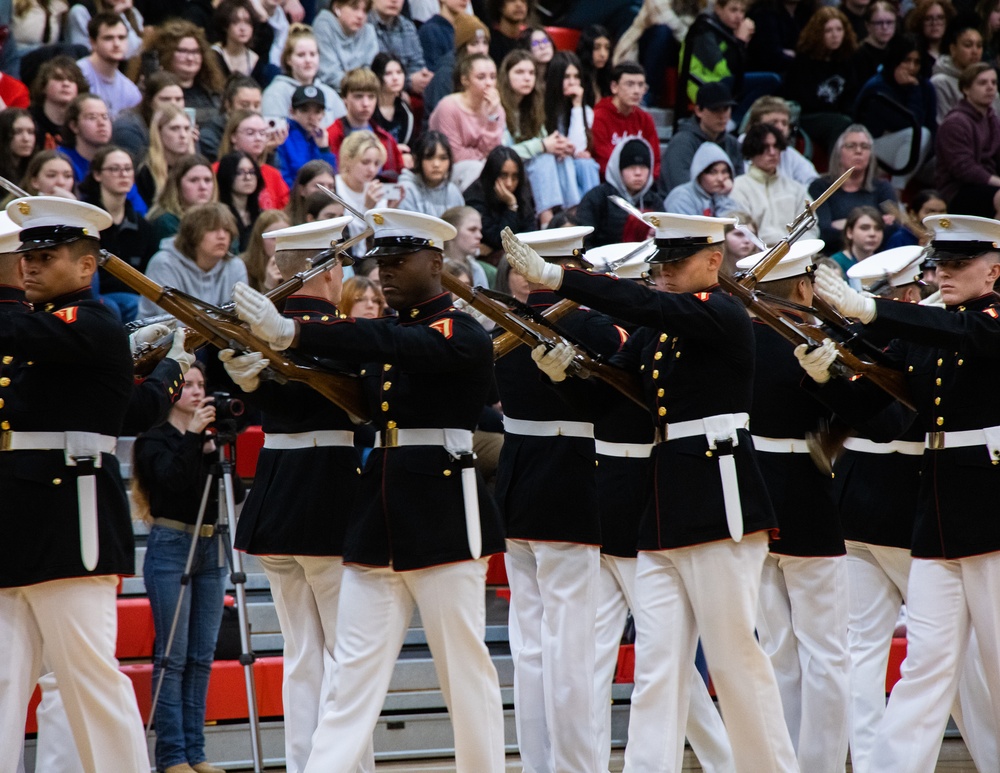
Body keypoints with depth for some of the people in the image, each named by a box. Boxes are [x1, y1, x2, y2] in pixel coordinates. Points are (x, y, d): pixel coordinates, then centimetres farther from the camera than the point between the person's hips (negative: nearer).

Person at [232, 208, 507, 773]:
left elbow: (393, 346, -26)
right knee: (355, 667, 2)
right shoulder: (388, 331, 15)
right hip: (378, 511, 7)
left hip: (444, 516, -7)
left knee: (464, 664, 0)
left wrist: (291, 333, -36)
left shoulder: (463, 335, -9)